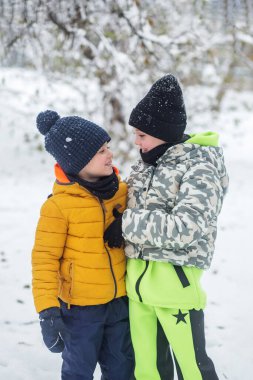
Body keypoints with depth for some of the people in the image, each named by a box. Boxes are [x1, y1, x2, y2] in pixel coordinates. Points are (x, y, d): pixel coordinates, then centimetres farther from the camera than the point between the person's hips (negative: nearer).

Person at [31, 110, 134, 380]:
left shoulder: (121, 190, -1)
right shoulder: (59, 205, -19)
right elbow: (44, 258, -16)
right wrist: (47, 311, -19)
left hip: (120, 300, 5)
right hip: (80, 306, -5)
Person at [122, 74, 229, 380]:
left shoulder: (200, 168, -12)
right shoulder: (144, 164, 10)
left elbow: (185, 228, -23)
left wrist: (126, 222, -17)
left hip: (175, 281, -7)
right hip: (137, 280, 7)